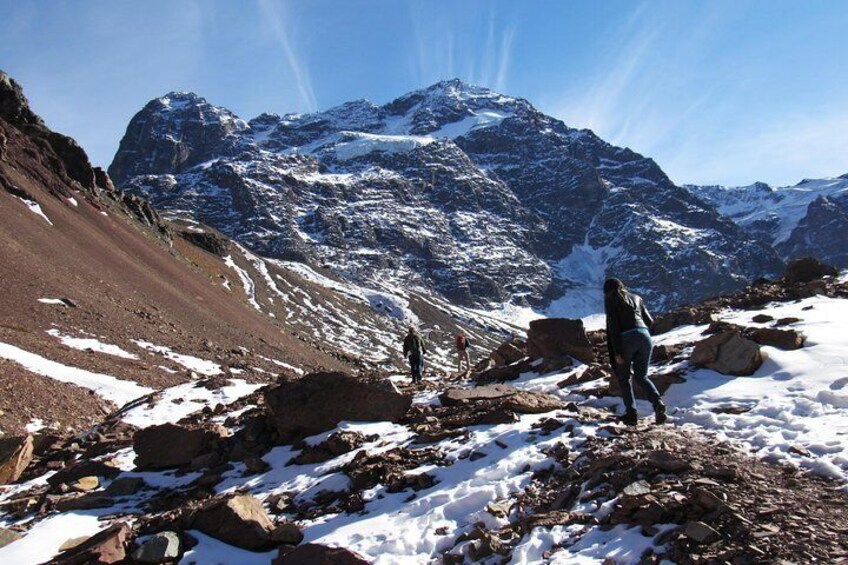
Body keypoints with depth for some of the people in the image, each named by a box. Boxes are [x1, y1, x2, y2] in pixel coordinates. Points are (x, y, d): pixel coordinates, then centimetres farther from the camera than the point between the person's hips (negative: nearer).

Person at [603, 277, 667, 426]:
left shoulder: (610, 299, 7)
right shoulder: (636, 297, 21)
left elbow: (613, 325, -5)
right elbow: (649, 321, 18)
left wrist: (616, 352, -8)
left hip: (626, 338, -4)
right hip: (644, 336, 4)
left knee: (624, 378, 14)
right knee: (641, 376, 17)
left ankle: (631, 413, 3)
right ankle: (657, 402, -8)